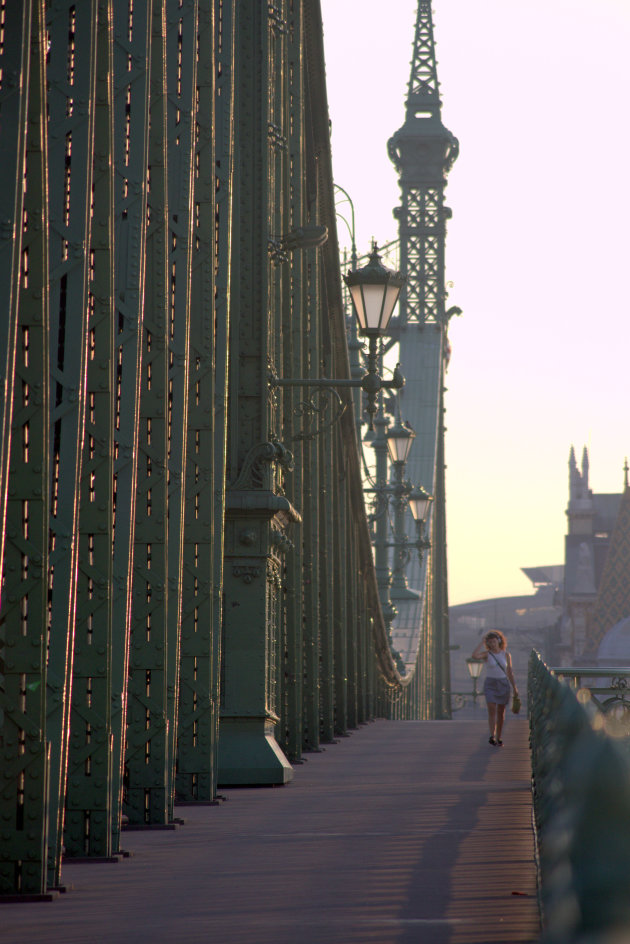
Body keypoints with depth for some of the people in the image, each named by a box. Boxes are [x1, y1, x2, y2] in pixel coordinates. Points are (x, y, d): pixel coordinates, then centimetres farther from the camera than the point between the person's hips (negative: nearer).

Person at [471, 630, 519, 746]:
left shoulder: (506, 655, 3)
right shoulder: (487, 654, -3)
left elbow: (509, 672, 8)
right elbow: (474, 656, -24)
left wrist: (514, 688, 5)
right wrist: (482, 642, -15)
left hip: (503, 684, 2)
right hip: (490, 684, -2)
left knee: (501, 712, 5)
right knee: (492, 710, -17)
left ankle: (498, 739, 14)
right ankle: (492, 736, -26)